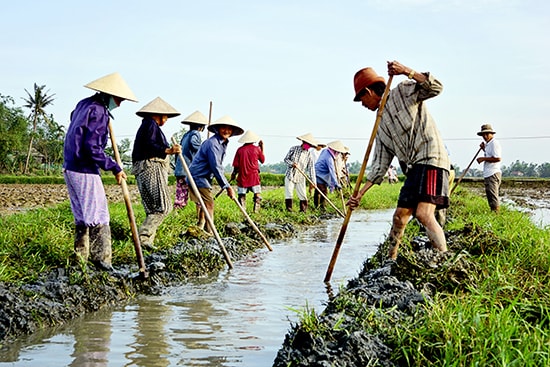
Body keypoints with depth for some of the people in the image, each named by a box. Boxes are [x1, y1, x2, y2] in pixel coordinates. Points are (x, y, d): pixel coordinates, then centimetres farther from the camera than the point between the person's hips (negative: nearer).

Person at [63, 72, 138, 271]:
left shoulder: (83, 104, 13)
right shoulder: (99, 112, -16)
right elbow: (92, 147, -22)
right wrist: (115, 168, -16)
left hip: (71, 168, 10)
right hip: (85, 171, -10)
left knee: (82, 215, 16)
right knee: (98, 216, -5)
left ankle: (81, 258, 23)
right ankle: (101, 259, -4)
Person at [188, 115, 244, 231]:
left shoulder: (223, 143, 10)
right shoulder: (212, 143, -23)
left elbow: (218, 165, 19)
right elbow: (216, 167, -27)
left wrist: (226, 185, 16)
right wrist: (227, 186, -24)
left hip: (204, 177, 11)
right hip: (198, 177, -11)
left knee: (203, 204, 20)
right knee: (209, 204, -14)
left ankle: (199, 230, 33)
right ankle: (210, 232, -13)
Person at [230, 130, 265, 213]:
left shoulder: (240, 150, 0)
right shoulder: (257, 149, -1)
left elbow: (236, 165, 0)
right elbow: (263, 160, 15)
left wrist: (234, 174, 17)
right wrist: (262, 148, 22)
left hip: (242, 176, 1)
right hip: (254, 176, -1)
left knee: (241, 195, 5)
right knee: (257, 195, 4)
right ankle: (256, 210, -7)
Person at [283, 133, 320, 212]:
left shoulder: (309, 155, -1)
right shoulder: (294, 149, -2)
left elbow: (311, 168, -3)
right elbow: (286, 159, 2)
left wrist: (313, 181, -10)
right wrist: (292, 164, -18)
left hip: (300, 178, 1)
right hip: (290, 175, -1)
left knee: (303, 195, -1)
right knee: (289, 193, -3)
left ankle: (303, 209, 12)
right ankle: (289, 208, 6)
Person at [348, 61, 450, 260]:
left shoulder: (403, 92, 5)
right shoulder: (381, 125, 22)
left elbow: (435, 88, -11)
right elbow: (379, 166, 18)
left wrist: (407, 71, -21)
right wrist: (359, 194, 13)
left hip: (431, 161, -8)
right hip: (413, 169, 8)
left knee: (423, 213, -22)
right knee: (400, 216, 10)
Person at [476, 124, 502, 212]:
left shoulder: (494, 143, -11)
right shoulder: (488, 144, 19)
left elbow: (497, 158, -21)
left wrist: (483, 158, -16)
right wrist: (484, 148, 18)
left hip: (493, 174, -10)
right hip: (488, 174, 10)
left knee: (493, 197, -10)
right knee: (490, 196, 13)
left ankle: (495, 212, -9)